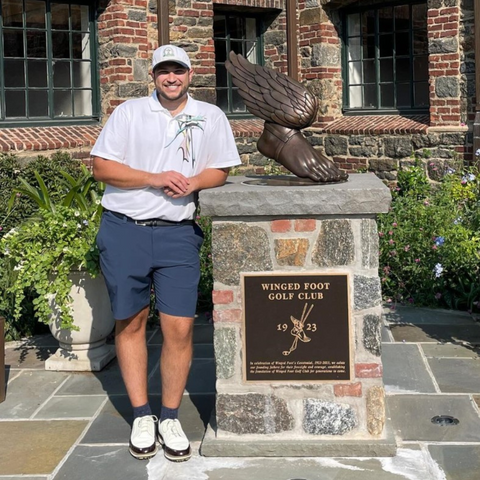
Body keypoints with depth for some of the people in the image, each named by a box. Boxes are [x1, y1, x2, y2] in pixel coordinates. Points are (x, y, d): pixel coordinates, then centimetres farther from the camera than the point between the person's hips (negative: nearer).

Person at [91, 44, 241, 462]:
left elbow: (220, 170, 11)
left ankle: (170, 417, 12)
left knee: (179, 328, -5)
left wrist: (193, 182, -12)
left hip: (178, 235, 0)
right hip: (124, 230, 0)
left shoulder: (211, 117, 10)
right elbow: (102, 167, -1)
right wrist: (155, 179, -13)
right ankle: (141, 416, 20)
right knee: (130, 322, 7)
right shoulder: (129, 112, 5)